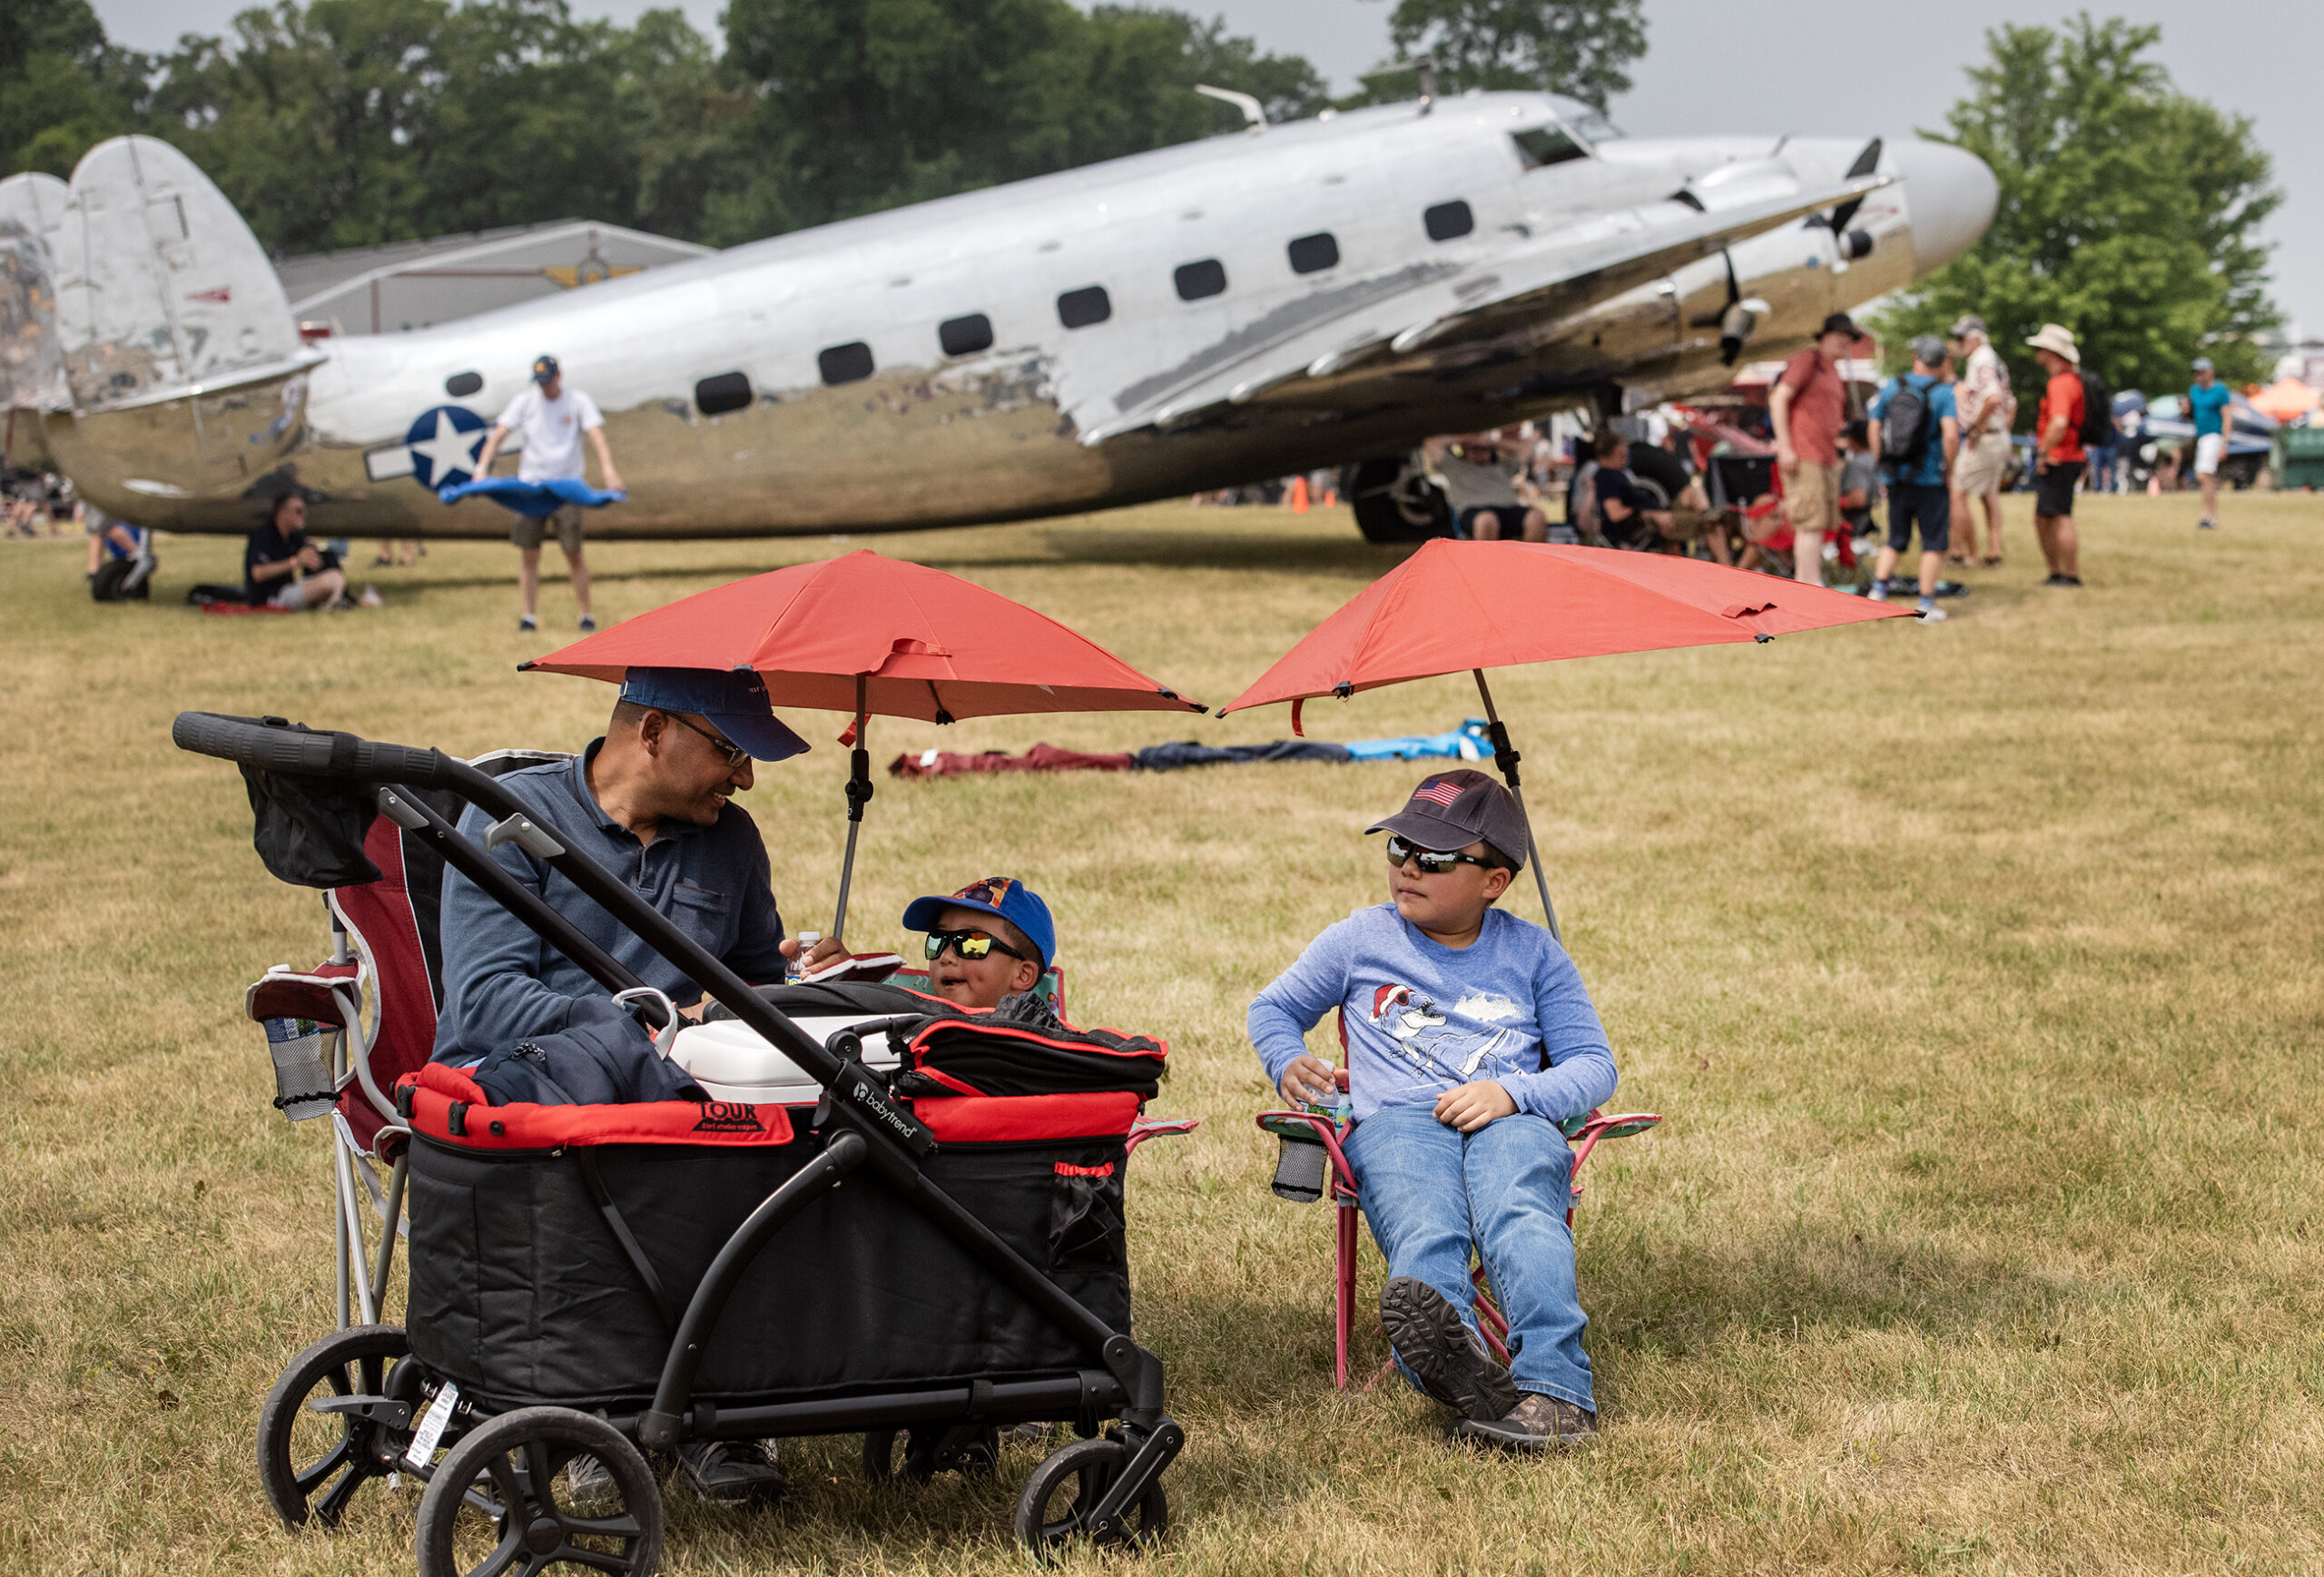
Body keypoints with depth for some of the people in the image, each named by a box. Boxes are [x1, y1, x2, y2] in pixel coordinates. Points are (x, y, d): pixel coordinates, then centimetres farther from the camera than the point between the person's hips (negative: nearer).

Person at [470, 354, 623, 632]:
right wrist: (482, 468, -18)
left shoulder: (579, 401, -2)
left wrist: (608, 469, -31)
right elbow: (498, 434, -2)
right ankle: (529, 616, 7)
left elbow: (598, 437, -14)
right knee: (529, 554, 1)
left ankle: (585, 615, 5)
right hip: (530, 483, 2)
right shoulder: (524, 402, 4)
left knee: (574, 553, -5)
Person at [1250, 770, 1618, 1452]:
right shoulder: (1361, 939, 23)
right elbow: (1273, 1009, 34)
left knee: (1520, 1216, -38)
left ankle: (1554, 1384, -59)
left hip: (1514, 1121, 1)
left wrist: (1510, 1092, -5)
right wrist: (1289, 1063, 9)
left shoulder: (1531, 952, 21)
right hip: (1395, 1120, 0)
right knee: (1424, 1233, -38)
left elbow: (1593, 1065, 15)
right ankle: (1452, 1358, -70)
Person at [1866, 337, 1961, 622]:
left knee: (1895, 540, 16)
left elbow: (1873, 429, 5)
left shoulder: (1890, 387, 3)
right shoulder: (1944, 393, -10)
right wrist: (1949, 469, -8)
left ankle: (1878, 590, 2)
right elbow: (1951, 435, -21)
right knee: (1934, 543, 6)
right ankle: (1926, 604, 5)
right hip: (1931, 481, -4)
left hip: (1896, 478, 4)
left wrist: (1883, 464, 14)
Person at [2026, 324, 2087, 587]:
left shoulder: (2061, 383, -17)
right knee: (2043, 519, 16)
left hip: (2058, 463, -11)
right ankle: (2057, 572, 22)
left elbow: (2059, 423, -31)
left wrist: (2044, 453, -21)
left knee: (2061, 518, -9)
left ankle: (2071, 576, -7)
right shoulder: (2075, 380, 18)